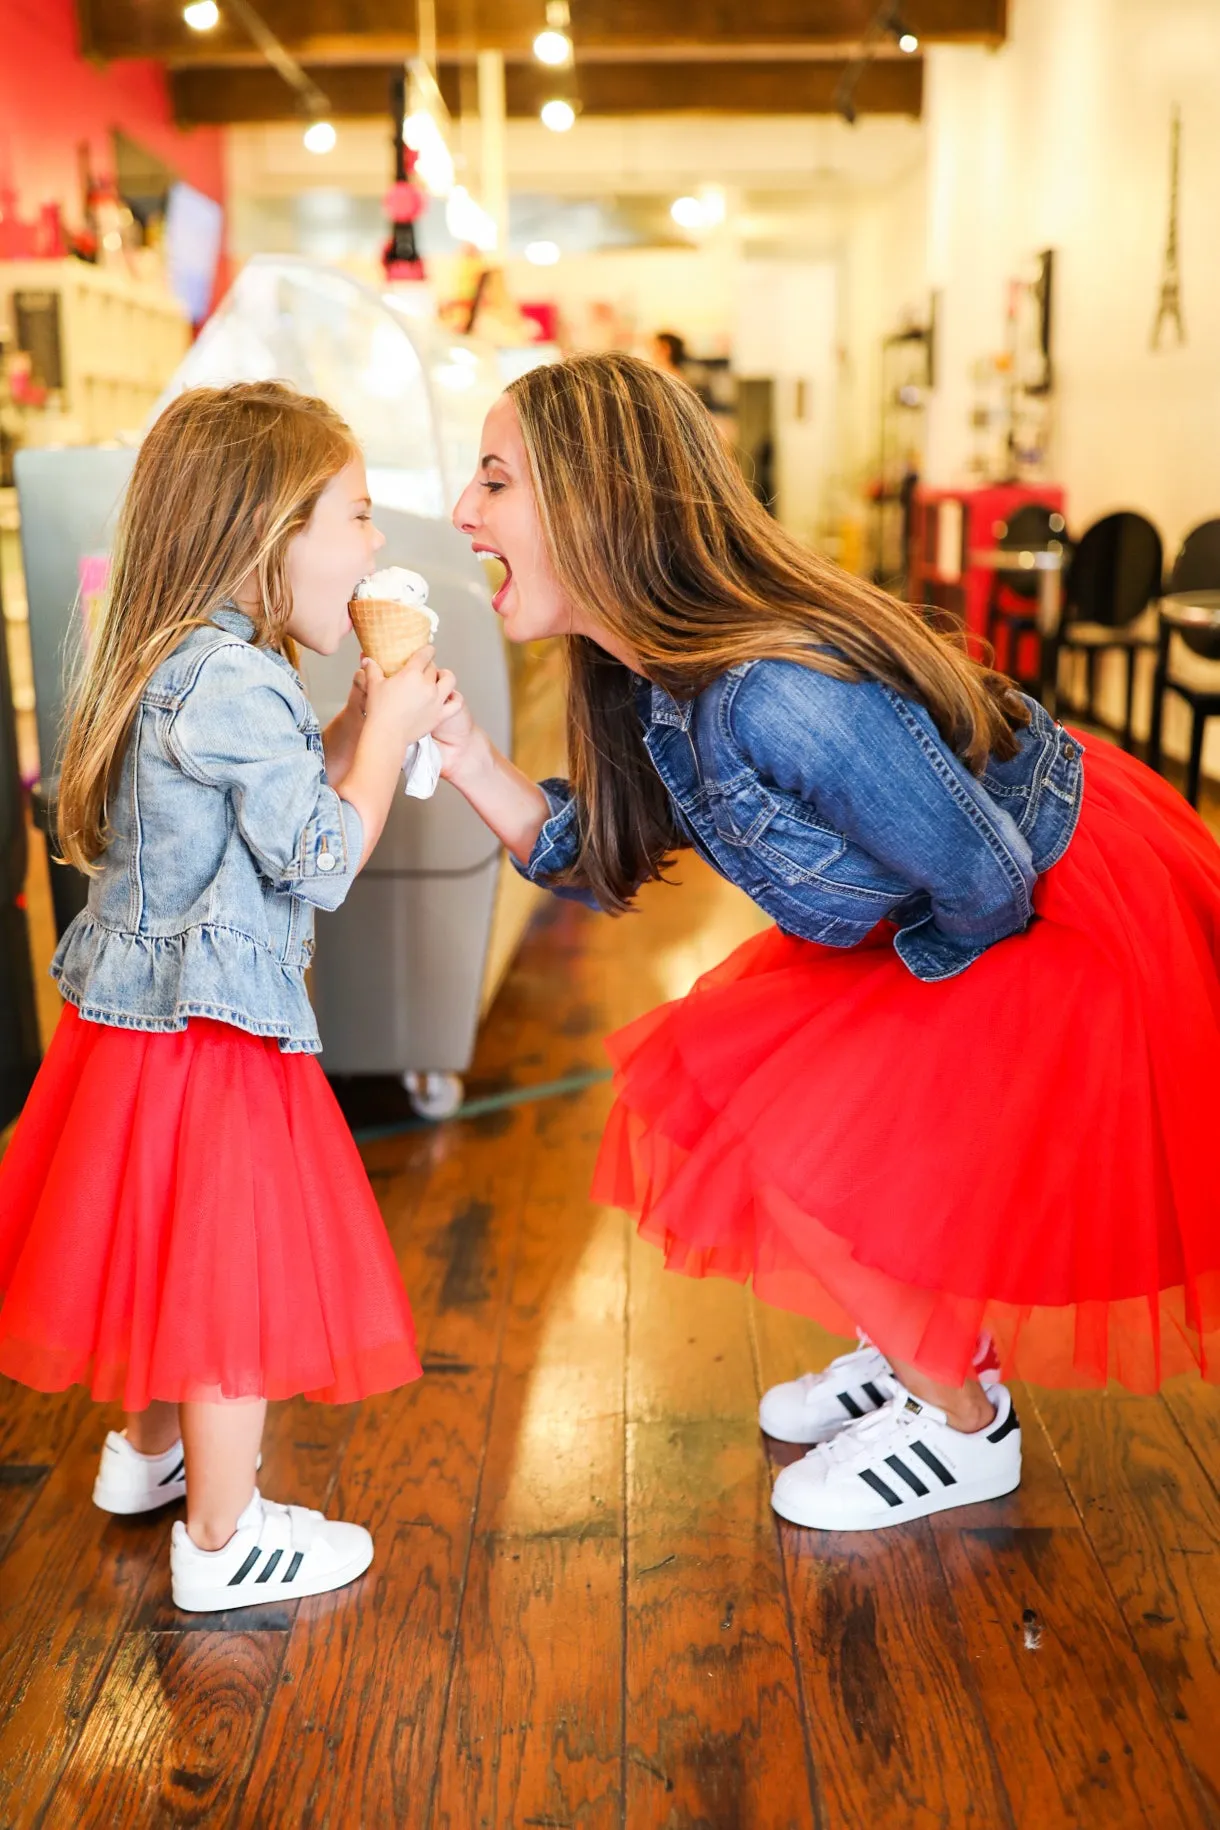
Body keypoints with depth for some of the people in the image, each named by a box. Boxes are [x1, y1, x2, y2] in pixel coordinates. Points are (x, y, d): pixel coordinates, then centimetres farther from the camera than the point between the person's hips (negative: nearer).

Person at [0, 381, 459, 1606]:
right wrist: (384, 734, -10)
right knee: (232, 1274, 4)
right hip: (215, 1025, -10)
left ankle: (147, 1452, 46)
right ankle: (222, 1540, 20)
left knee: (170, 1252, 25)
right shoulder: (234, 686, -23)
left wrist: (364, 720, 6)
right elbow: (321, 860, -20)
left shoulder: (179, 664, 9)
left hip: (136, 1002, 10)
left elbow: (279, 792, 14)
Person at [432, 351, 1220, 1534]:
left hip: (1077, 918, -9)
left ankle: (967, 1428, 22)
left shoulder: (780, 700, -37)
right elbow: (592, 859, -1)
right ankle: (920, 1356, 32)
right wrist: (460, 751, -14)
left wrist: (894, 987, -8)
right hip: (961, 897, 9)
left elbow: (988, 882, -28)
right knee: (733, 1087, 10)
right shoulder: (654, 676, -8)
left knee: (835, 1150, -7)